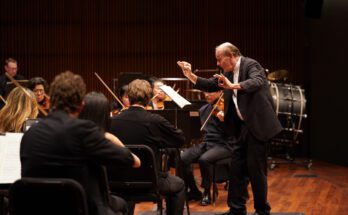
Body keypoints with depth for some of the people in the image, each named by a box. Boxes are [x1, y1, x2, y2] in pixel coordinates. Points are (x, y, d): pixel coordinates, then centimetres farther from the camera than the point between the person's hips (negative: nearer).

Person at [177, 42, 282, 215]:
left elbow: (257, 82, -31)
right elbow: (210, 85, 12)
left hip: (257, 125, -7)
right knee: (237, 167, 9)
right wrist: (190, 75, -1)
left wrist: (234, 86, -44)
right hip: (239, 126, 7)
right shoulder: (228, 72, 9)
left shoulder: (251, 65, -13)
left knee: (255, 168, -2)